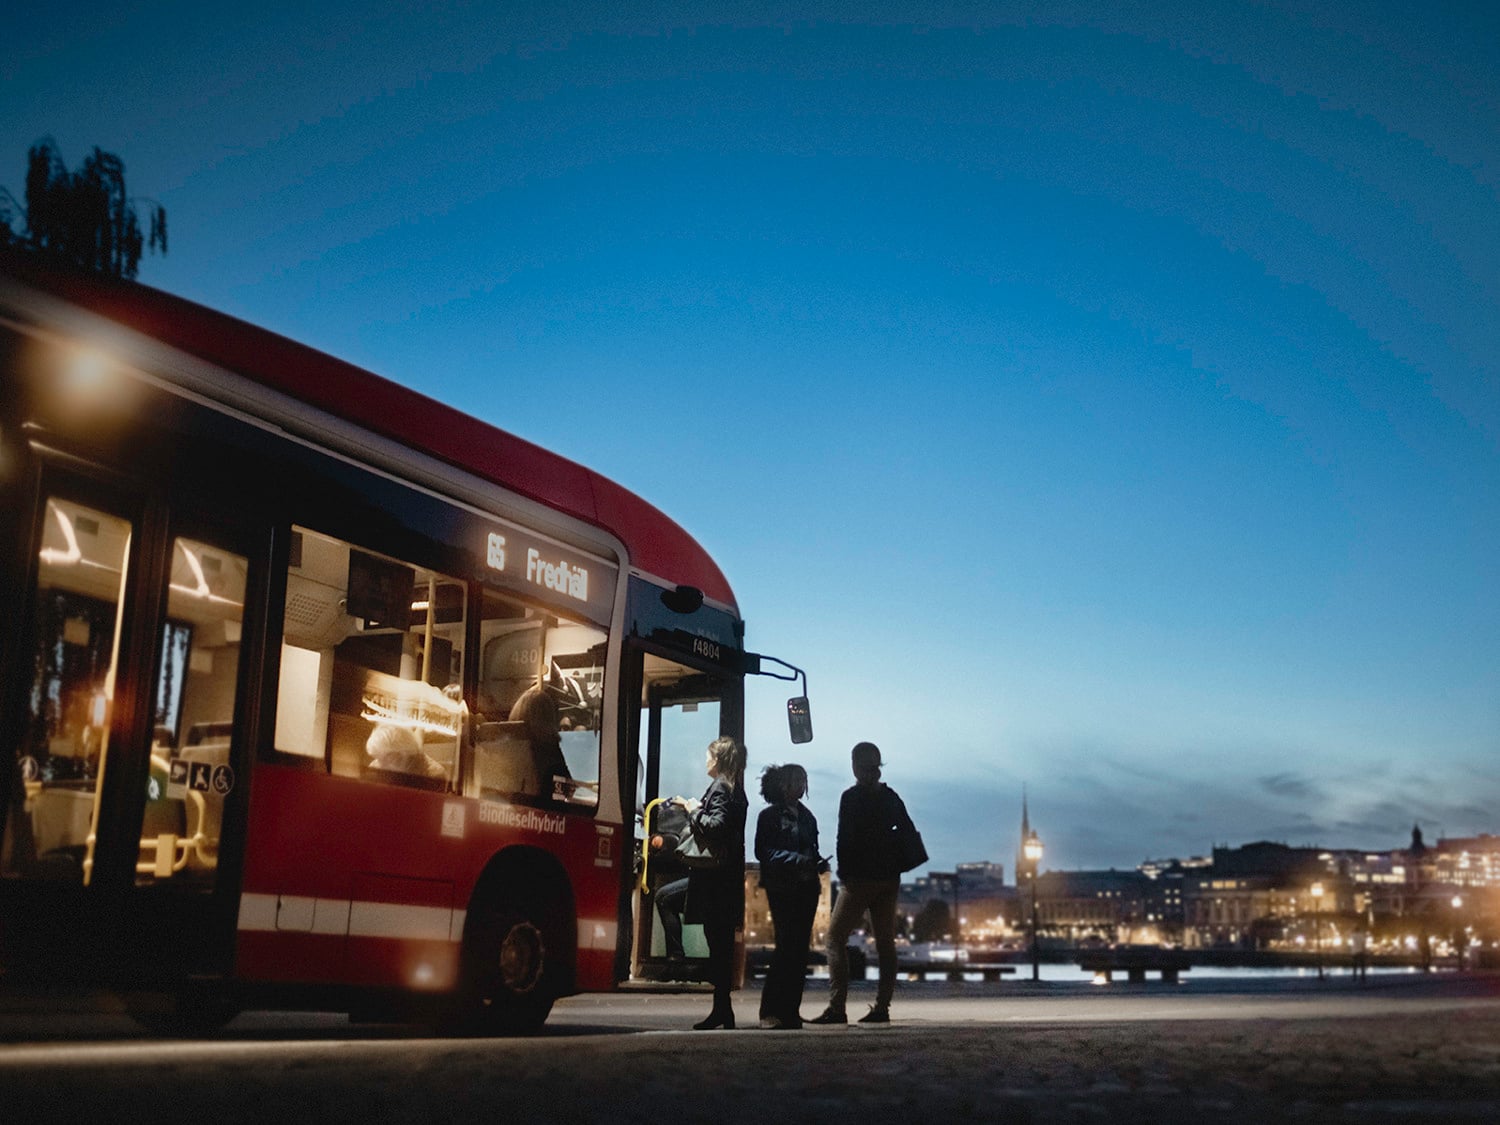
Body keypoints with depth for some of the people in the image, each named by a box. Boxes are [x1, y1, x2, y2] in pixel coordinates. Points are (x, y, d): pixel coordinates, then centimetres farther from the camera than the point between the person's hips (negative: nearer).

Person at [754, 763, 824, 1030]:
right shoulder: (770, 815, -1)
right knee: (787, 945, -12)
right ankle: (771, 1011, -6)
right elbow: (763, 851, -8)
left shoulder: (806, 816, 17)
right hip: (781, 888, -6)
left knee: (800, 948, 4)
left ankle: (790, 1011, 10)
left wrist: (818, 863, 2)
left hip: (806, 888, 6)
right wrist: (794, 859, -19)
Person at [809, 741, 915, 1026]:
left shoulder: (851, 797, -9)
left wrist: (844, 873, -2)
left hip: (860, 877, -6)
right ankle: (881, 1007, 8)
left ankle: (836, 1007, -11)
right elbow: (909, 832, 11)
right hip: (889, 879, 6)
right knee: (885, 942, 10)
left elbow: (845, 839, -12)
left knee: (836, 938, -3)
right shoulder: (890, 797, 8)